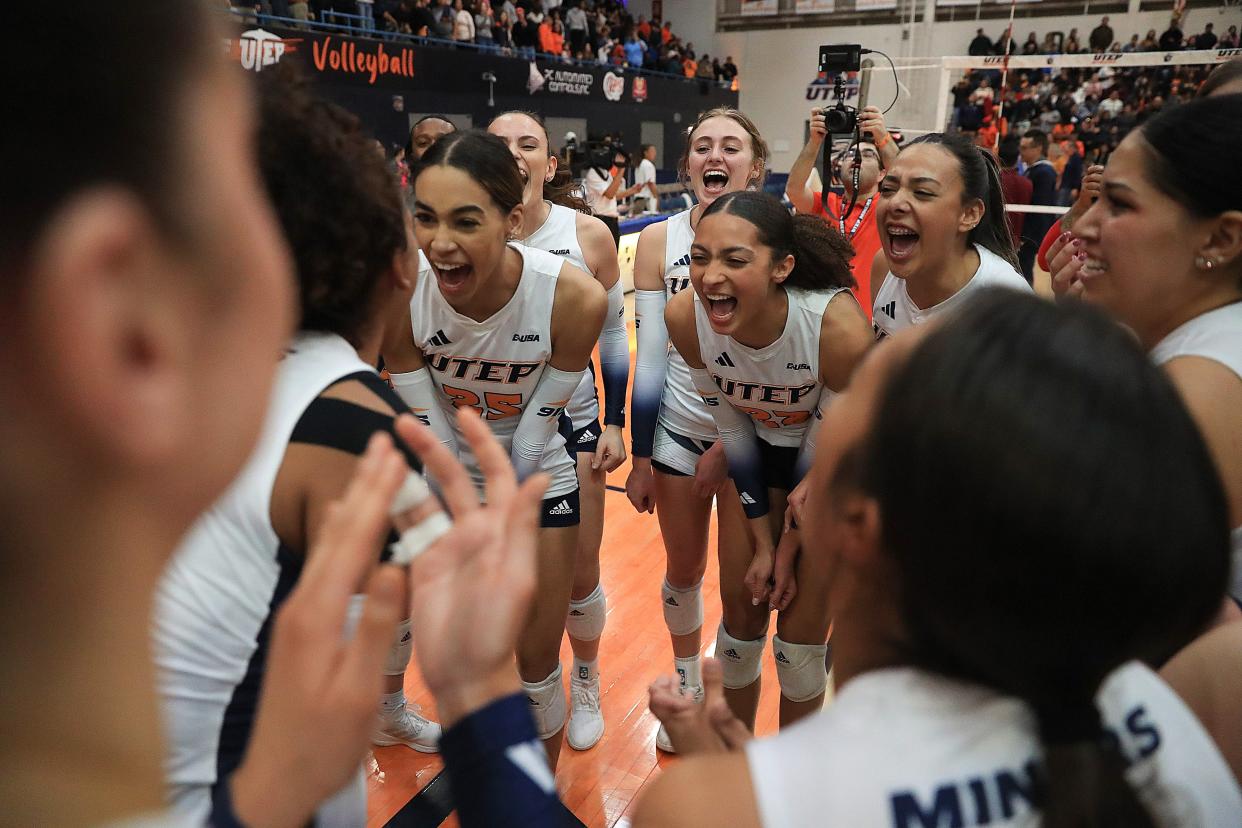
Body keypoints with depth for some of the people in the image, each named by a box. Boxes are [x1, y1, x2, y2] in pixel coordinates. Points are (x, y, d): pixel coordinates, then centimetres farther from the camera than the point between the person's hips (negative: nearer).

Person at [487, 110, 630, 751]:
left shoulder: (587, 234, -8)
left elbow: (613, 335, 2)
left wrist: (615, 425, -1)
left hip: (571, 424, 0)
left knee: (579, 575, 9)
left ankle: (585, 683, 38)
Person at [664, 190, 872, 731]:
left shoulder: (839, 327, -38)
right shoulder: (685, 317, -27)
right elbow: (730, 430, -11)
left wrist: (790, 544, -7)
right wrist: (762, 542, -6)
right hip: (756, 449, 3)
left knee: (801, 634, 3)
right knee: (741, 612, 11)